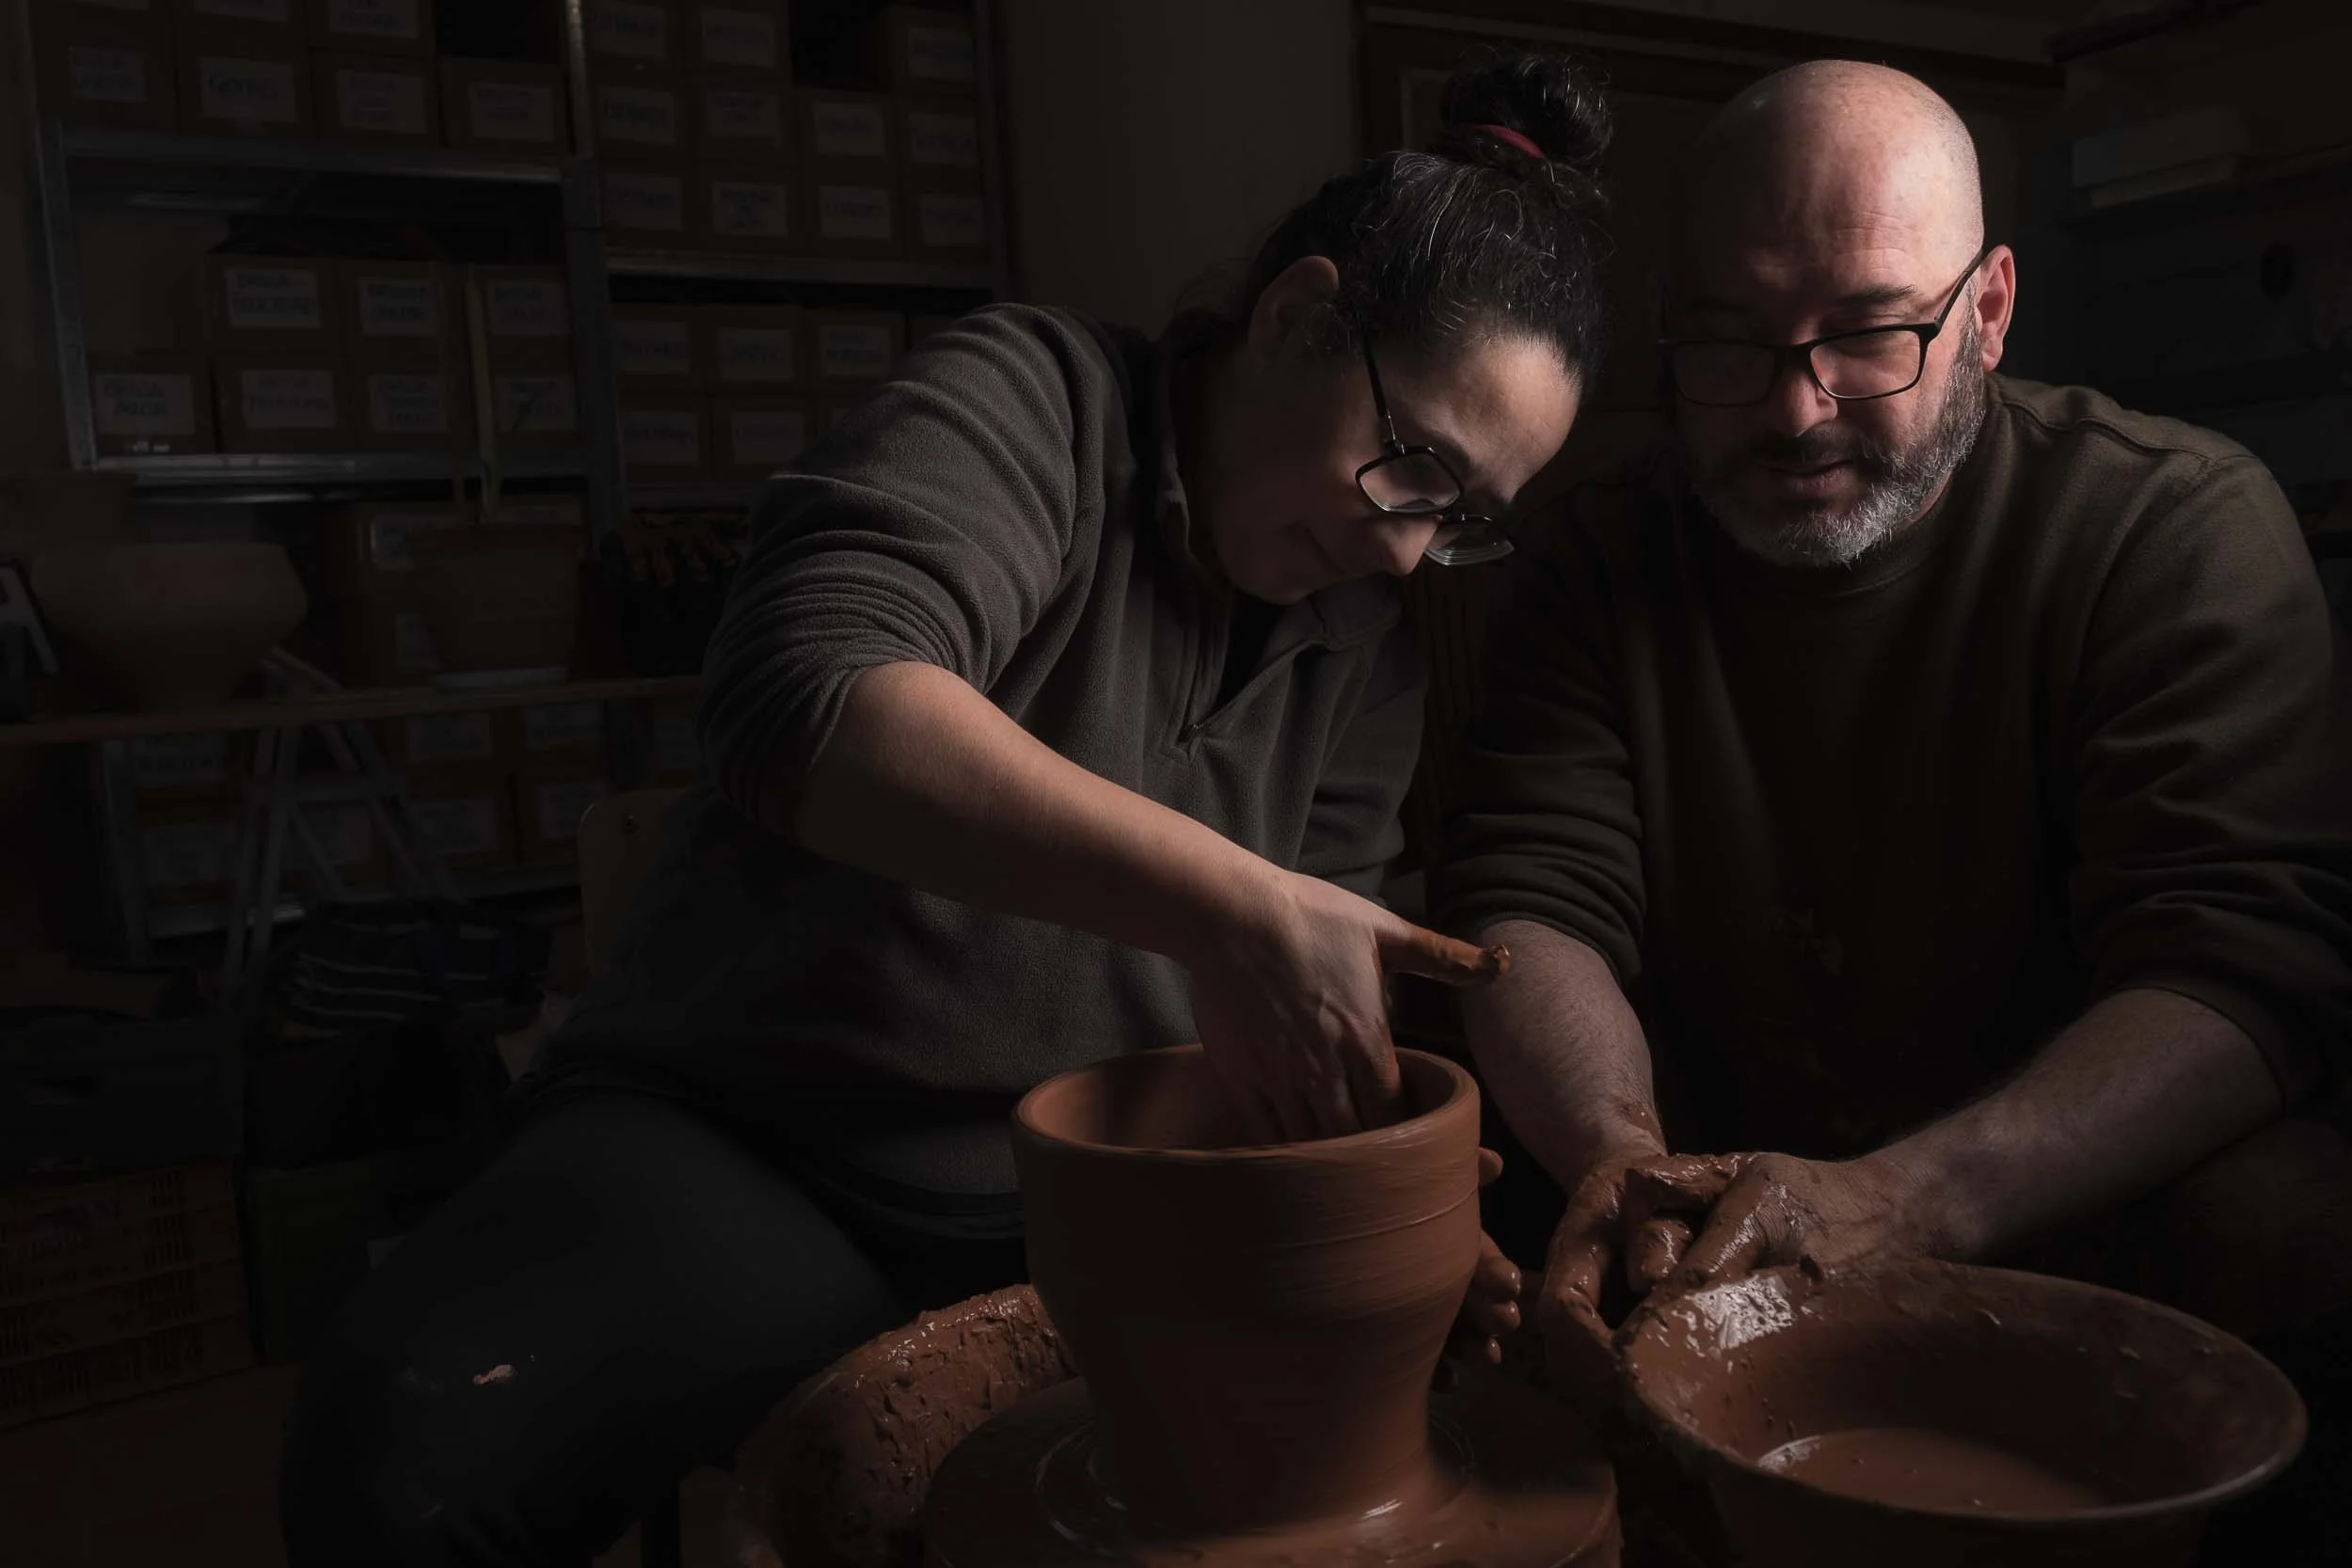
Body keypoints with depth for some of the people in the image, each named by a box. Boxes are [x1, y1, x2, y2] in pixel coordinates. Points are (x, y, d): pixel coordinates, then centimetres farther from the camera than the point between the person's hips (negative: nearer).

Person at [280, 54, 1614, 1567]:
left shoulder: (1367, 657, 6)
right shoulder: (1030, 404, -11)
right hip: (744, 1149, -4)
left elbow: (1320, 1023, 6)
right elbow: (812, 702, -31)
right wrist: (1226, 905, -40)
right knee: (412, 1444, -31)